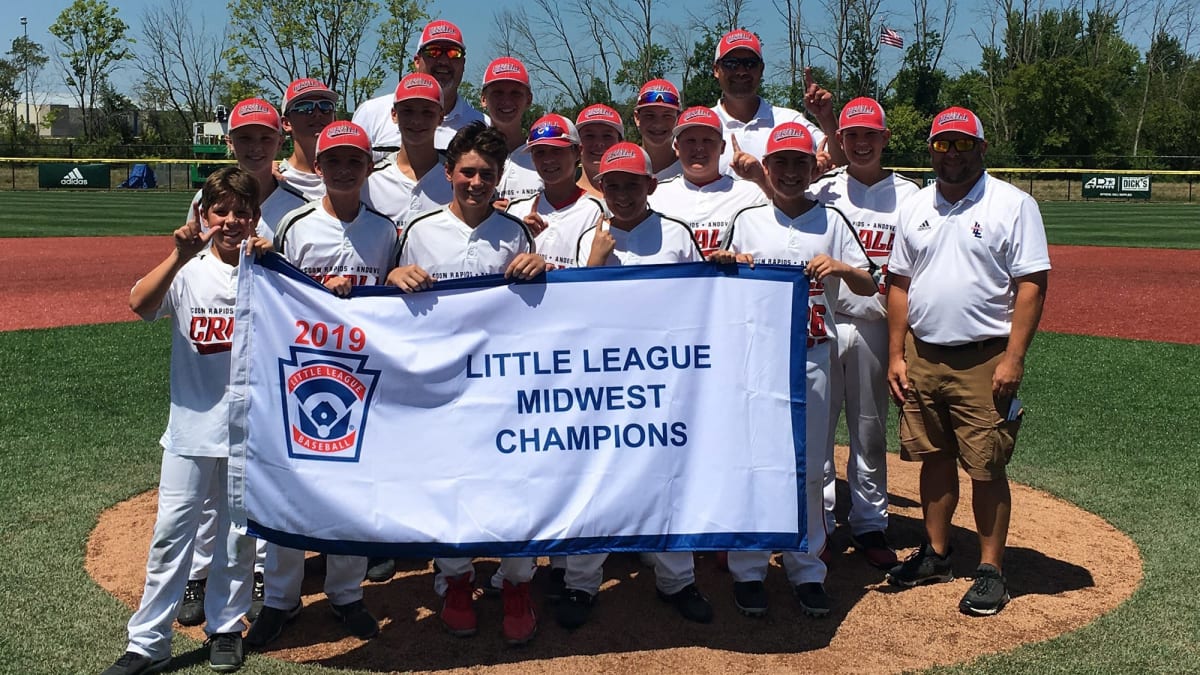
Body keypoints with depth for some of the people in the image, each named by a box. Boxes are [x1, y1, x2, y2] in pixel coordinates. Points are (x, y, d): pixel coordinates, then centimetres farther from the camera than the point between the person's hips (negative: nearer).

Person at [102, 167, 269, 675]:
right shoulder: (187, 271, -1)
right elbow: (140, 304, -18)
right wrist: (180, 256, -29)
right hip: (192, 424, 0)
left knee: (239, 531, 12)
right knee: (171, 529, 3)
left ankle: (225, 627, 29)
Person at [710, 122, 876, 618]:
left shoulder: (831, 221, 7)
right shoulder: (746, 221, 6)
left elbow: (869, 287, 5)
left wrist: (840, 268, -15)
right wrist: (729, 266, -11)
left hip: (811, 358, 1)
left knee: (808, 467, 7)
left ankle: (806, 569, 19)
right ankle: (748, 570, 14)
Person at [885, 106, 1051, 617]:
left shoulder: (1013, 205, -4)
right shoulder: (915, 208, 11)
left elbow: (1032, 284, -8)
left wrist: (1013, 359, -15)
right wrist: (896, 355, 6)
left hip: (984, 360, -5)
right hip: (922, 357, 5)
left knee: (986, 468, 0)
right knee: (934, 458, 14)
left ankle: (991, 569, 14)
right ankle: (936, 554, 28)